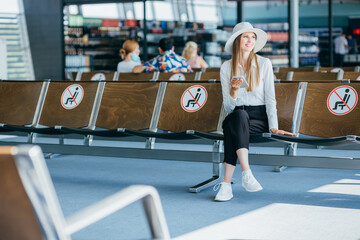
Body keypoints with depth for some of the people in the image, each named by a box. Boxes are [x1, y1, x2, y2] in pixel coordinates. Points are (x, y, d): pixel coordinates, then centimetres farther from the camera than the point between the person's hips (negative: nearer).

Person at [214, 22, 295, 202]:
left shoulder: (264, 64, 2)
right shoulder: (226, 67, 6)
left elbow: (270, 98, -1)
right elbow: (228, 107, 4)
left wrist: (273, 127, -12)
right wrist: (234, 91, -18)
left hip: (259, 118, -1)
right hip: (236, 117, 1)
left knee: (232, 126, -34)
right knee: (239, 115, -37)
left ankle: (226, 183, -39)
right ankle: (246, 173, -45)